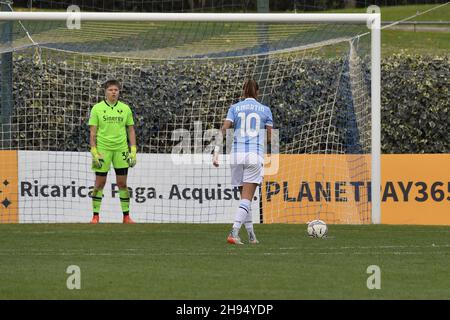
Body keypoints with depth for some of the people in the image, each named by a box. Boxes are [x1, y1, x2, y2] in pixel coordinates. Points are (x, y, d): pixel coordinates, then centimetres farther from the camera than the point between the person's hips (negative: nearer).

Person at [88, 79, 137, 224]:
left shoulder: (125, 109, 6)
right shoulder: (97, 108, 0)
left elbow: (131, 131, 10)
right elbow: (92, 132, -1)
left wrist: (133, 151, 3)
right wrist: (94, 152, -8)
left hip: (121, 149, 2)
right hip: (103, 149, -2)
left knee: (122, 183, 3)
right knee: (99, 183, 0)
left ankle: (126, 216, 8)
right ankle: (95, 216, 6)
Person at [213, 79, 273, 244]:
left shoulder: (235, 108, 7)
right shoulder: (265, 110, 7)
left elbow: (224, 129, -5)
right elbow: (270, 136, 6)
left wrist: (217, 151, -9)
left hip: (237, 155, 2)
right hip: (256, 155, -2)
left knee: (244, 197, 15)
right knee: (247, 199, -7)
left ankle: (251, 235, 18)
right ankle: (234, 232, -25)